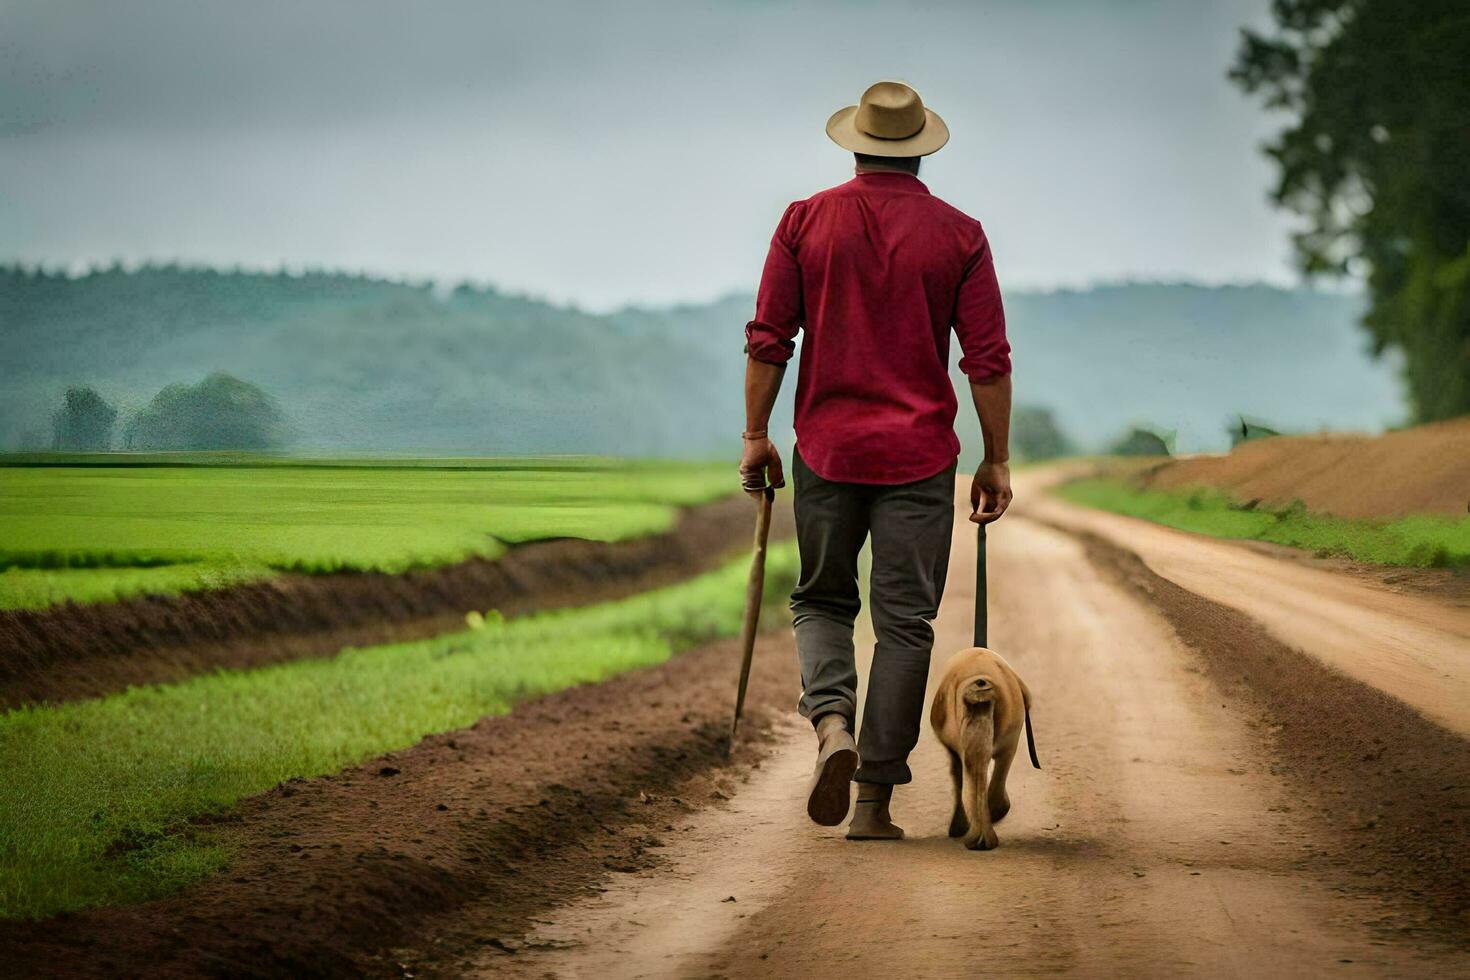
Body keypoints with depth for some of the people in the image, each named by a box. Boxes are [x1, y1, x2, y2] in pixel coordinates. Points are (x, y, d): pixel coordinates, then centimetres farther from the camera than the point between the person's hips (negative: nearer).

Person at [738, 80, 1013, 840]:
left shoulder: (807, 222, 1)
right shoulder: (958, 235, 0)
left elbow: (768, 338, -1)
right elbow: (988, 358, -2)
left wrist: (756, 435, 7)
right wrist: (995, 461, 4)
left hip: (826, 449, 1)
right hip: (920, 456, -1)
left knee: (821, 600, 17)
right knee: (904, 621, 4)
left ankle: (832, 723, -10)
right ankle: (875, 800, 3)